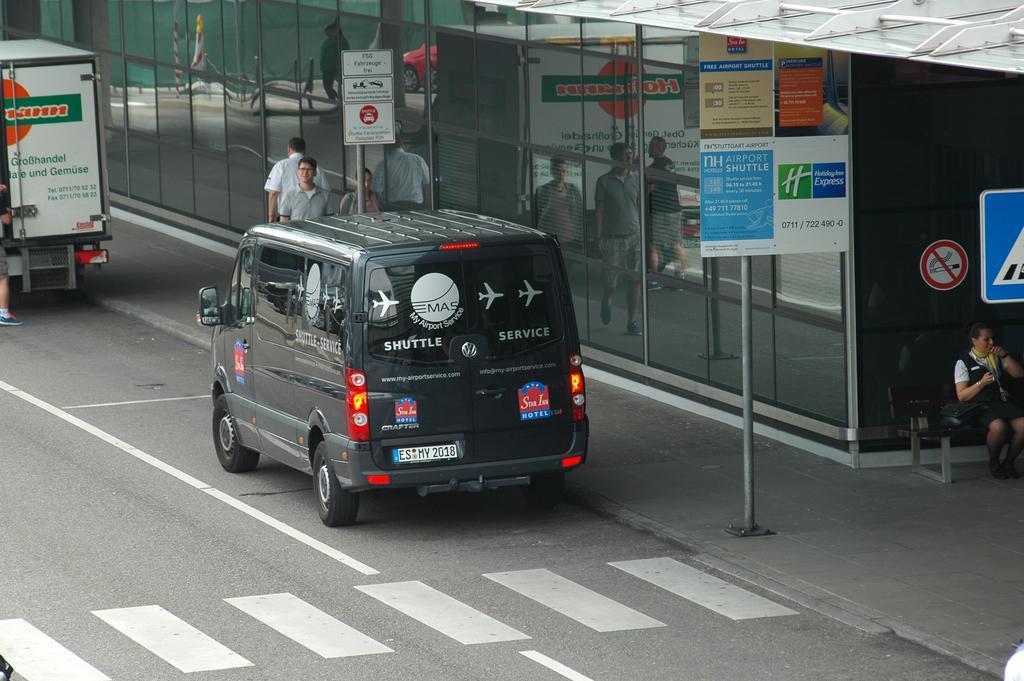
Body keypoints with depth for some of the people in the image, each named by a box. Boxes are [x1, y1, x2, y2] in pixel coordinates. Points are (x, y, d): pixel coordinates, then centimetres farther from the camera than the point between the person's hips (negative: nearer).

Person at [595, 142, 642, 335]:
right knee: (611, 281, -1)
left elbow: (641, 207, 14)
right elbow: (599, 210, -1)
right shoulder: (604, 181, 0)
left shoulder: (636, 179, 9)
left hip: (635, 235, 3)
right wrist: (599, 237, -7)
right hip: (613, 237, -3)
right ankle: (606, 301, 34)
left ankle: (632, 321, 3)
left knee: (636, 280, -3)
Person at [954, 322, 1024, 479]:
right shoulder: (964, 363, 4)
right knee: (998, 426, -37)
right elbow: (962, 396, -1)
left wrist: (1005, 356, 2)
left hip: (1002, 402, 5)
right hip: (980, 406, -5)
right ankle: (994, 464, -10)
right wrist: (981, 383, -15)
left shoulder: (996, 358, 20)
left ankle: (1008, 463, -3)